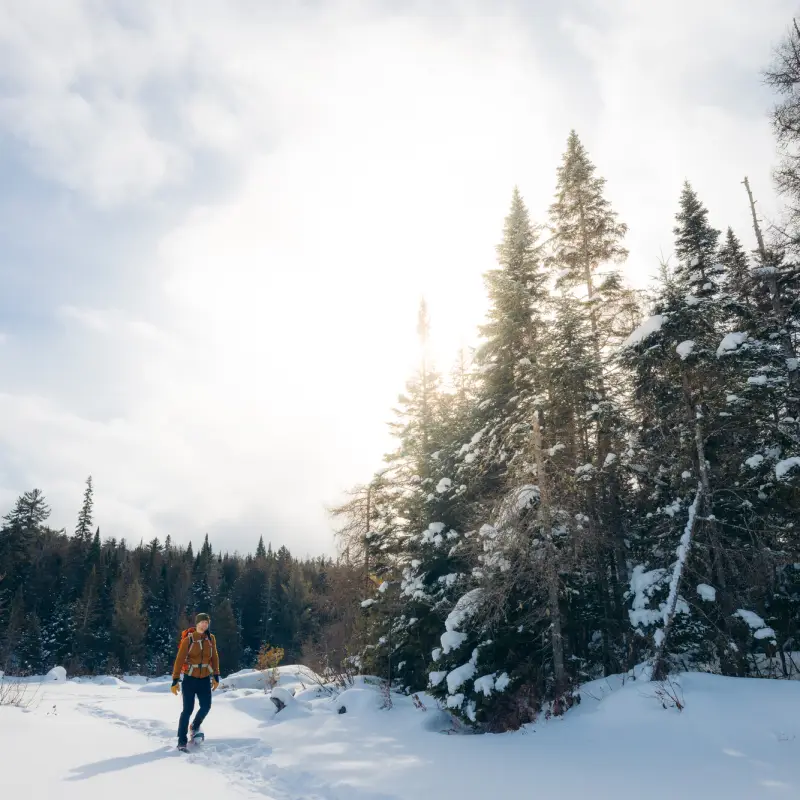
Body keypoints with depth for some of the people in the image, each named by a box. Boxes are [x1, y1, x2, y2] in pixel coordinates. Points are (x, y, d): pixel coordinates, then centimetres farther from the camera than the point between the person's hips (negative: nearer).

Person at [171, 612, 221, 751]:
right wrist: (175, 681, -11)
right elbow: (179, 660, -9)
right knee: (188, 709, -6)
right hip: (190, 679, -3)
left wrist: (216, 677, 8)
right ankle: (182, 741, 6)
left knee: (206, 707, -2)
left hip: (205, 680, 3)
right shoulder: (188, 640, -10)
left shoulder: (211, 638, 2)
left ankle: (195, 727, 28)